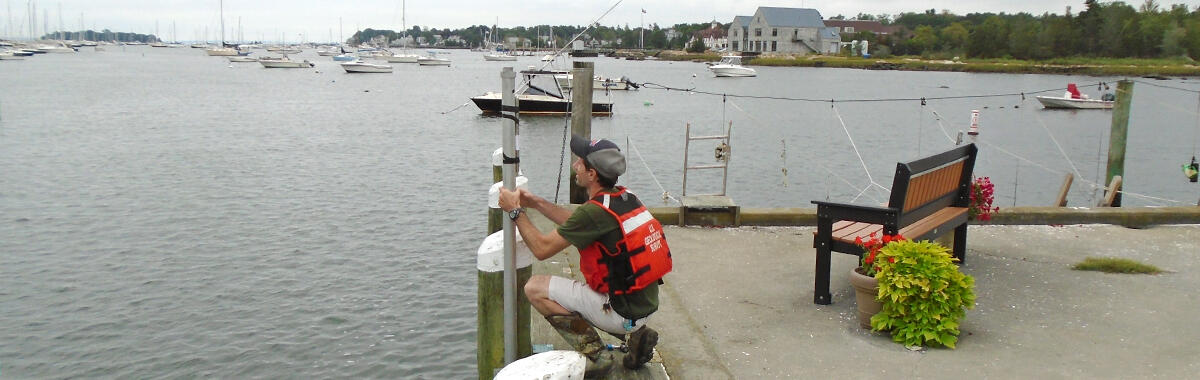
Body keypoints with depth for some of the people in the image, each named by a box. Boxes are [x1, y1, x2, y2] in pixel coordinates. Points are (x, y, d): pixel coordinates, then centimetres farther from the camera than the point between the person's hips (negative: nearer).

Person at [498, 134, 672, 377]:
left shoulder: (596, 211, -23)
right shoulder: (625, 197, 3)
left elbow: (542, 249, -14)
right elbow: (576, 224, 19)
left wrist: (515, 211, -3)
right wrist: (536, 203, 19)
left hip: (623, 311, -8)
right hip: (645, 303, 8)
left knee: (536, 288, -3)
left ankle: (595, 355, -1)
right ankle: (634, 334, 13)